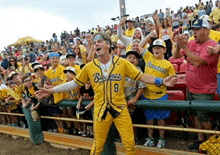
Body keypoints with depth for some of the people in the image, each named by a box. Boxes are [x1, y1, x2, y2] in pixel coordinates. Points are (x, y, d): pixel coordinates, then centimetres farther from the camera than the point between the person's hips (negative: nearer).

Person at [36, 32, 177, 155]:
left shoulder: (122, 63, -5)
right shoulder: (89, 67, -1)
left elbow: (142, 77, -3)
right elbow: (74, 83, 6)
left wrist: (161, 81, -17)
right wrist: (51, 90, 1)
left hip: (121, 110, -1)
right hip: (101, 111, 1)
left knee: (130, 143, 4)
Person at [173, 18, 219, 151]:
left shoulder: (212, 45, -18)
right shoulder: (192, 43, 2)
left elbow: (198, 62, -31)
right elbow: (176, 56, 3)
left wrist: (184, 46, -28)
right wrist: (179, 46, -16)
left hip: (204, 91, -7)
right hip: (190, 88, 7)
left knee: (203, 118, 3)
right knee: (196, 115, 17)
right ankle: (201, 140, 32)